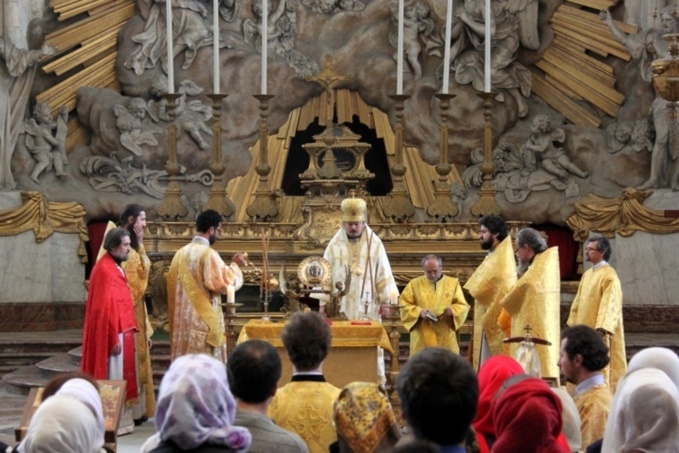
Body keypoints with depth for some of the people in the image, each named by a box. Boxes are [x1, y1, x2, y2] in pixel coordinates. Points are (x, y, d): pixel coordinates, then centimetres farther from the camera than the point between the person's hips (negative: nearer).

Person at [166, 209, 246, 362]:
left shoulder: (180, 253, 8)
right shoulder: (208, 253, -14)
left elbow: (172, 284, 18)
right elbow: (224, 282, -17)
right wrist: (235, 266, -1)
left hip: (183, 319, 7)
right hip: (203, 320, -7)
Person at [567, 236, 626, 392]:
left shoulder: (609, 276, -13)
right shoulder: (587, 274, 14)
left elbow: (609, 304, -21)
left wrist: (601, 329, -28)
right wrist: (573, 324, 15)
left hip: (599, 332, -9)